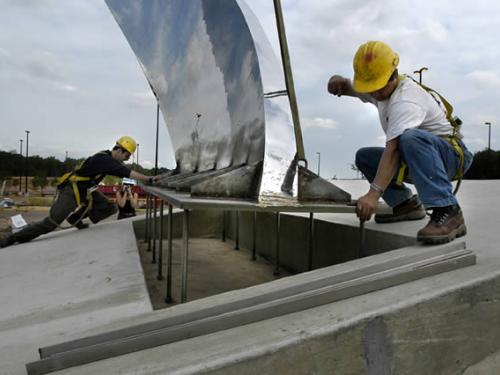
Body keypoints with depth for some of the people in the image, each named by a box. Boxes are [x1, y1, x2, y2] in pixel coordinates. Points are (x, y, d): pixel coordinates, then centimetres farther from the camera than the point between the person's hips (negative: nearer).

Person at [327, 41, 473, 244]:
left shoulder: (405, 100, -25)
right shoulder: (383, 88, 4)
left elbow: (392, 149, -36)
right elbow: (351, 89, 20)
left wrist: (374, 193, -43)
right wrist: (340, 81, -6)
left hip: (452, 153, -9)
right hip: (416, 159, 9)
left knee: (411, 138, -41)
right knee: (364, 157, 1)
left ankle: (448, 212, -40)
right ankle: (406, 204, 1)